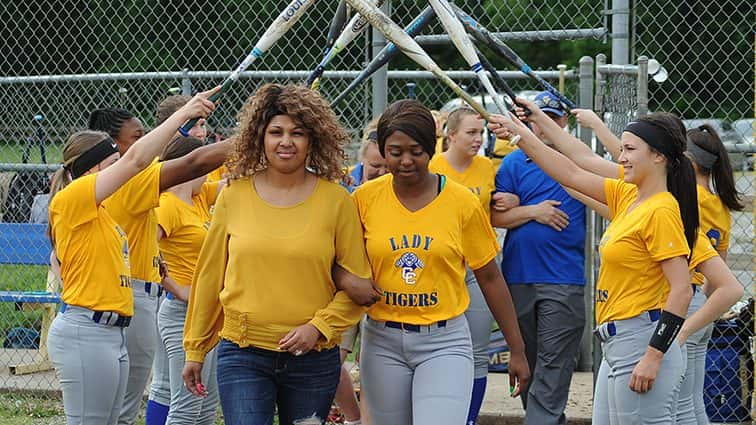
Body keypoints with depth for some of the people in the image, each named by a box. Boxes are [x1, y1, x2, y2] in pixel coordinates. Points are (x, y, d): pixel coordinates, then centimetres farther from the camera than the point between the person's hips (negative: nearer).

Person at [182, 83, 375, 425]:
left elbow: (358, 281, 1)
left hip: (313, 358, 0)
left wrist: (319, 326, -13)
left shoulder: (336, 200, -1)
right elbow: (209, 276, 8)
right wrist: (194, 350, 11)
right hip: (242, 354, 0)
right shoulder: (234, 196, 2)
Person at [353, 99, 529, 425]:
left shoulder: (462, 202, -3)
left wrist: (517, 350, 6)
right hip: (382, 342, 2)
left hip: (445, 342, -2)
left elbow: (490, 278, 4)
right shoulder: (365, 198, -1)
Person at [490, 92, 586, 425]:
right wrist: (533, 212, -11)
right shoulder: (514, 163, 9)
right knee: (525, 361, 11)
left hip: (564, 281, -3)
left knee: (553, 366, -9)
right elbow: (495, 216, 4)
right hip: (518, 278, 3)